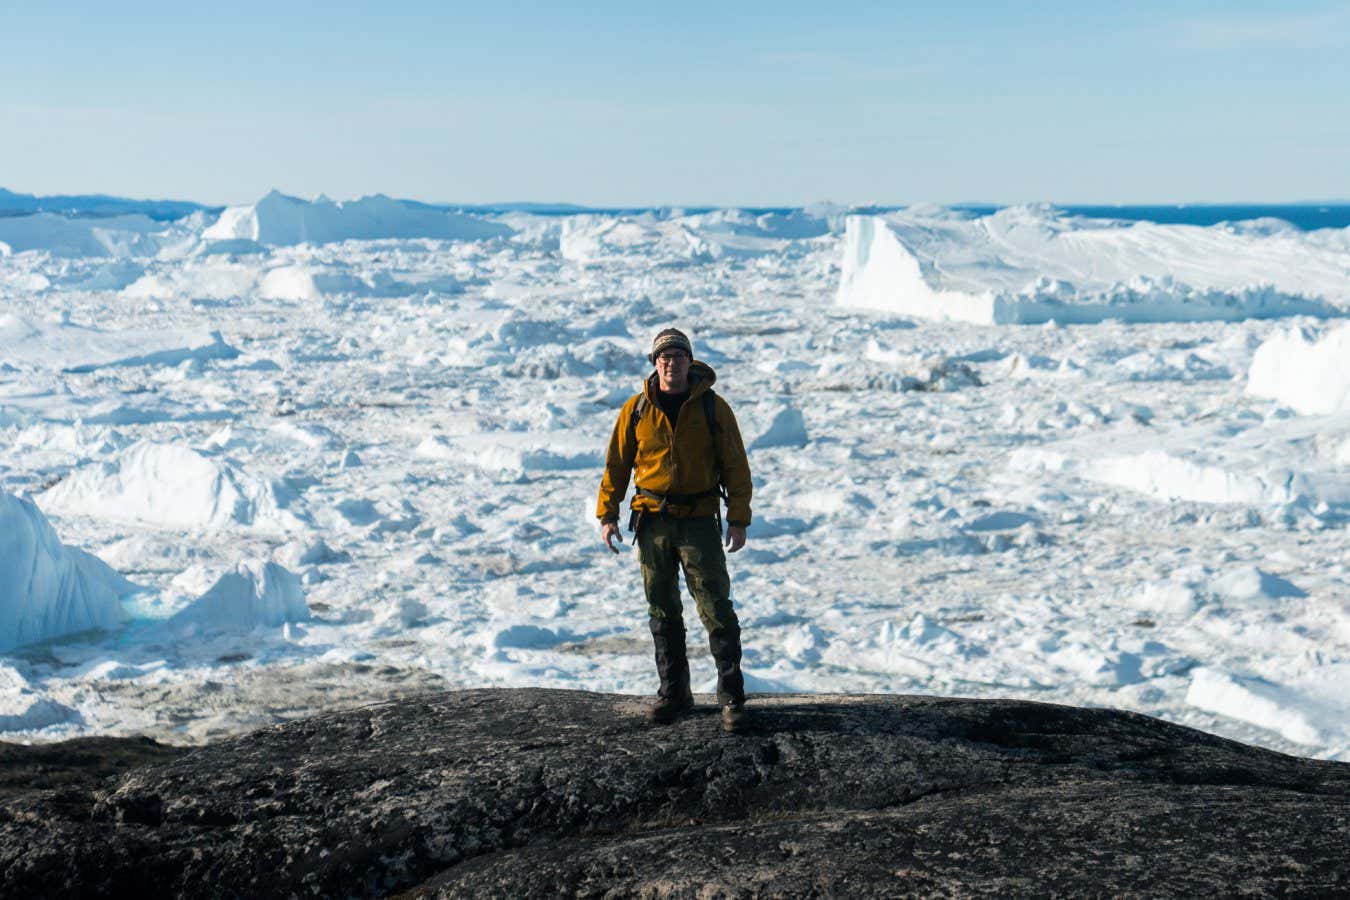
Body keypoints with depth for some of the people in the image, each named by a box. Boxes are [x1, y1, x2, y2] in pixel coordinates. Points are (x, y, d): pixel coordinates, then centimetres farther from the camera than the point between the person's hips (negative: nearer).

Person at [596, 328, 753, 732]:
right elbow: (616, 464, 9)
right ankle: (673, 693, 20)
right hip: (653, 523, 2)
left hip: (699, 521, -2)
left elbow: (735, 466, 1)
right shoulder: (636, 410, 3)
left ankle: (732, 697, 2)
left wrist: (738, 519, -5)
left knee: (716, 610, -5)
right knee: (663, 613, 9)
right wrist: (608, 515, 3)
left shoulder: (713, 408, -1)